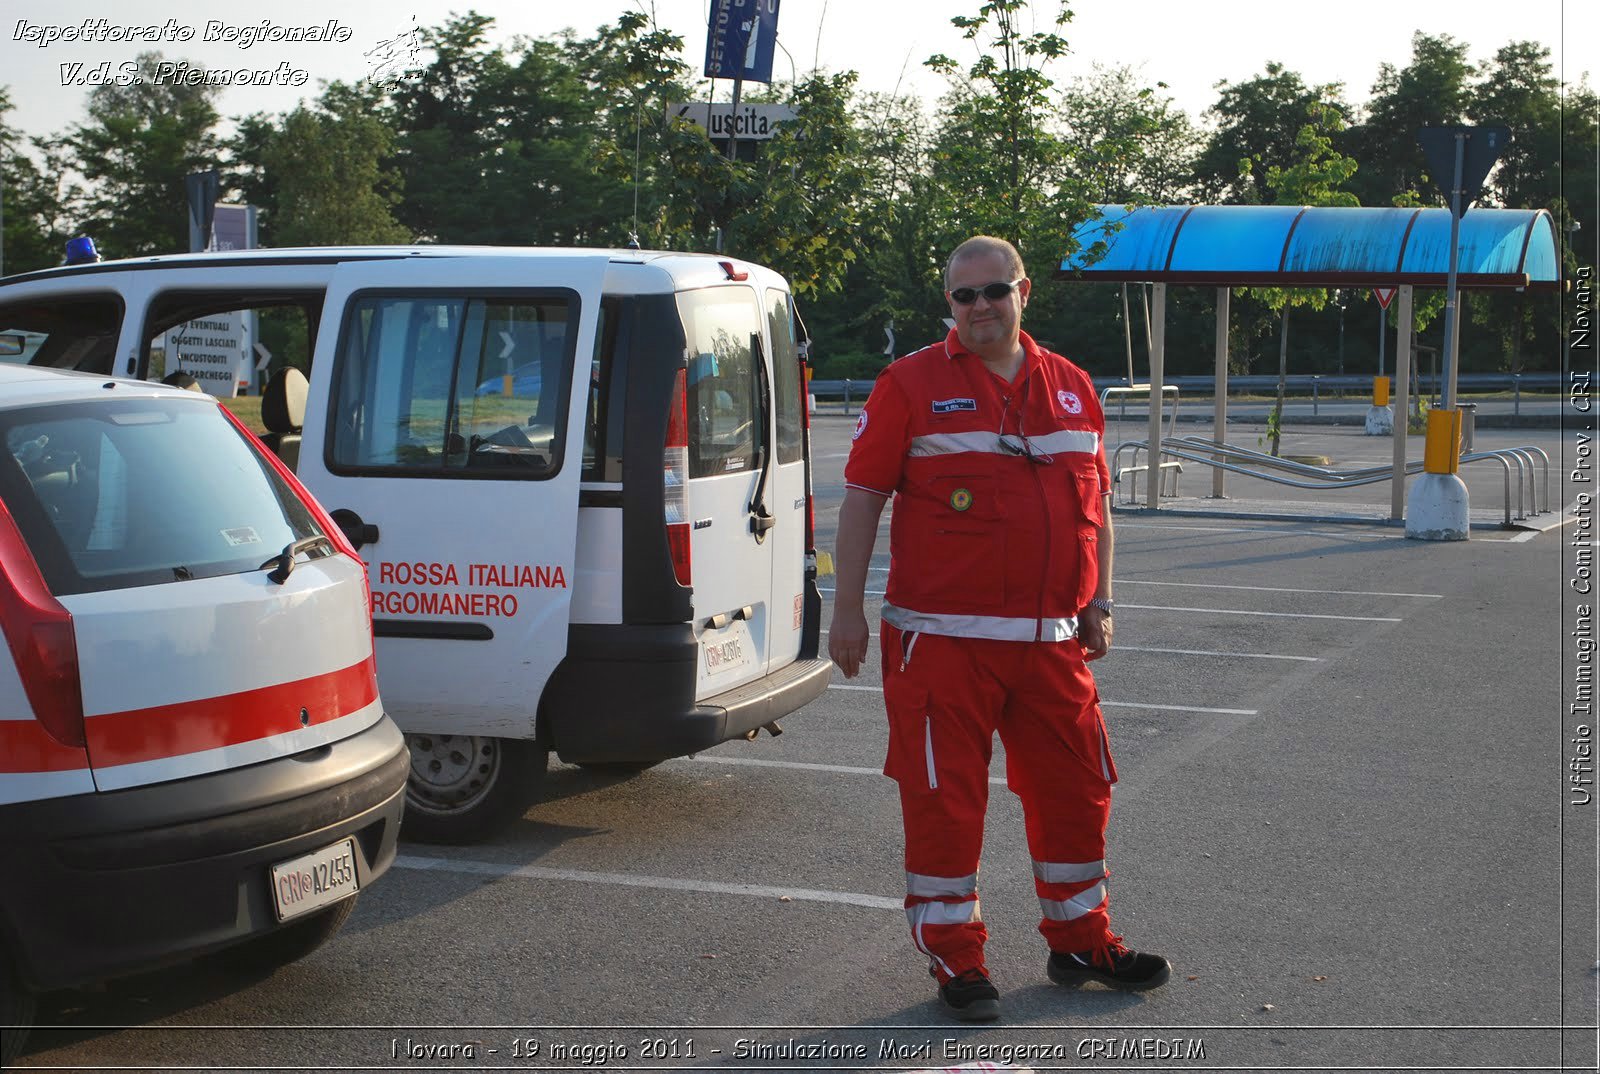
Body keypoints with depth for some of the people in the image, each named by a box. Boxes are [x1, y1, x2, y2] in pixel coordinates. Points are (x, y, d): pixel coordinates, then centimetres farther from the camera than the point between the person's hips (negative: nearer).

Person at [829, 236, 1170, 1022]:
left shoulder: (1070, 388, 12)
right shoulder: (911, 384, -1)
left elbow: (1095, 504, 18)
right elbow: (861, 499, -3)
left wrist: (1098, 603, 11)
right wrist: (848, 609, -7)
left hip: (1052, 640, 5)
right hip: (942, 639, -4)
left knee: (1076, 789, 12)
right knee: (944, 801, 0)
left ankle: (1080, 940, 29)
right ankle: (955, 958, 12)